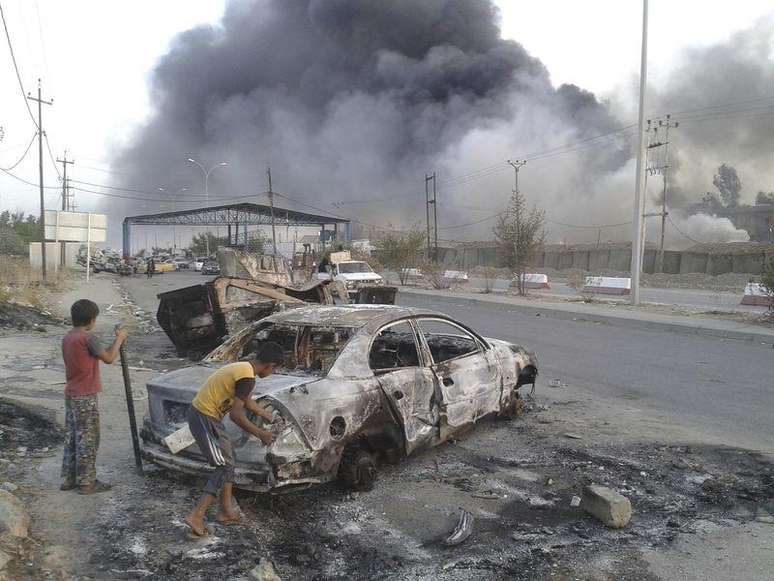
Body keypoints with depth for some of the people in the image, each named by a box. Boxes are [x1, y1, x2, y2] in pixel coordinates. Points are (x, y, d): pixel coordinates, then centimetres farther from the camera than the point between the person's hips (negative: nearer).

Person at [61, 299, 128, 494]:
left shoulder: (67, 338, 9)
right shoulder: (88, 337, -17)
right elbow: (108, 358, -10)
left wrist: (115, 342, 13)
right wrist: (119, 339, 3)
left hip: (70, 395, 9)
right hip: (86, 397, -9)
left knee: (72, 437, 16)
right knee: (87, 439, -1)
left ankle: (68, 479, 23)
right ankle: (86, 482, 6)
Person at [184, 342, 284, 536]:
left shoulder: (243, 367, 10)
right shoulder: (247, 378, -21)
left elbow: (246, 400, 26)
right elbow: (236, 415, -23)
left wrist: (268, 416, 36)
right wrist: (260, 434, -12)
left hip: (198, 411, 10)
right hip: (205, 419, -10)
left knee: (228, 459, 17)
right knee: (224, 466, -2)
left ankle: (226, 510, 23)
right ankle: (196, 516, -2)